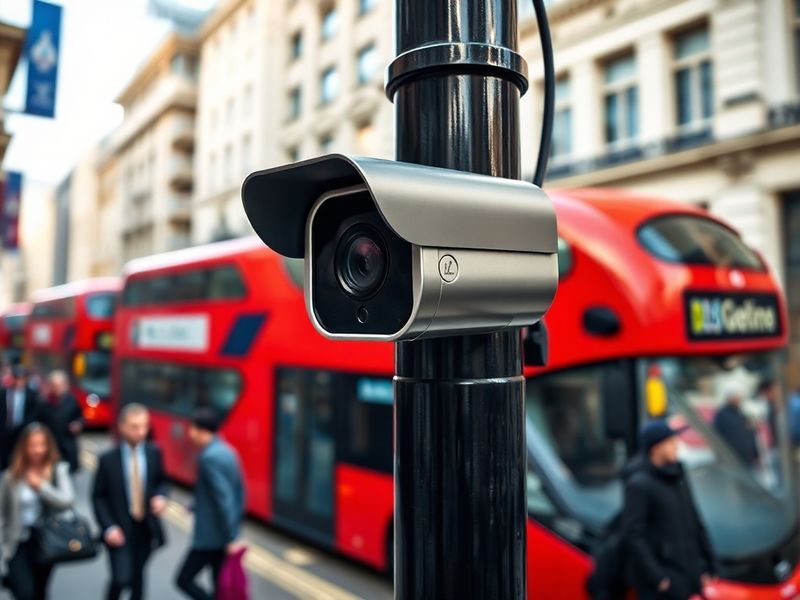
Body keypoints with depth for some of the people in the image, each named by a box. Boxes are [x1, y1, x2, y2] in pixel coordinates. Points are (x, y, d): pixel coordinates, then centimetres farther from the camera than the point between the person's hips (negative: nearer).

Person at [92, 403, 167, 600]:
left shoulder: (154, 452, -6)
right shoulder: (108, 459, -13)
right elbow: (98, 497, -6)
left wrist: (160, 497, -12)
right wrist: (109, 527, -15)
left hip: (146, 527, 3)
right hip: (120, 529, -3)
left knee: (137, 576, 16)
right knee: (122, 578, -10)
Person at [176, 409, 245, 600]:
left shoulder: (209, 457, -19)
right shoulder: (227, 451, 9)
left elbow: (223, 498, -23)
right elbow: (238, 491, 15)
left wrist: (230, 538, -20)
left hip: (210, 536, -9)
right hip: (224, 536, 9)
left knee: (184, 580, 7)